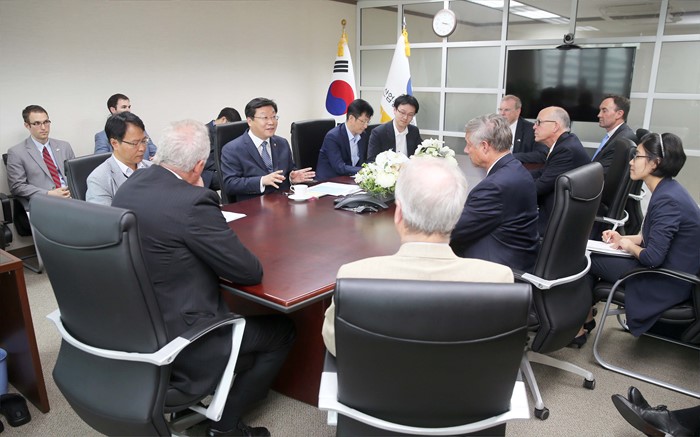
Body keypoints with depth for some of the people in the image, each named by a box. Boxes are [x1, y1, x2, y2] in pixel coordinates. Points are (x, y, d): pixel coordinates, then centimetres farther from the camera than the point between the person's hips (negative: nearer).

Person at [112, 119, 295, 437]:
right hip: (175, 343, -9)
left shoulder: (129, 187, 0)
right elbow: (250, 272, -19)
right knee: (282, 330, 8)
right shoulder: (193, 201, -26)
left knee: (227, 306, 31)